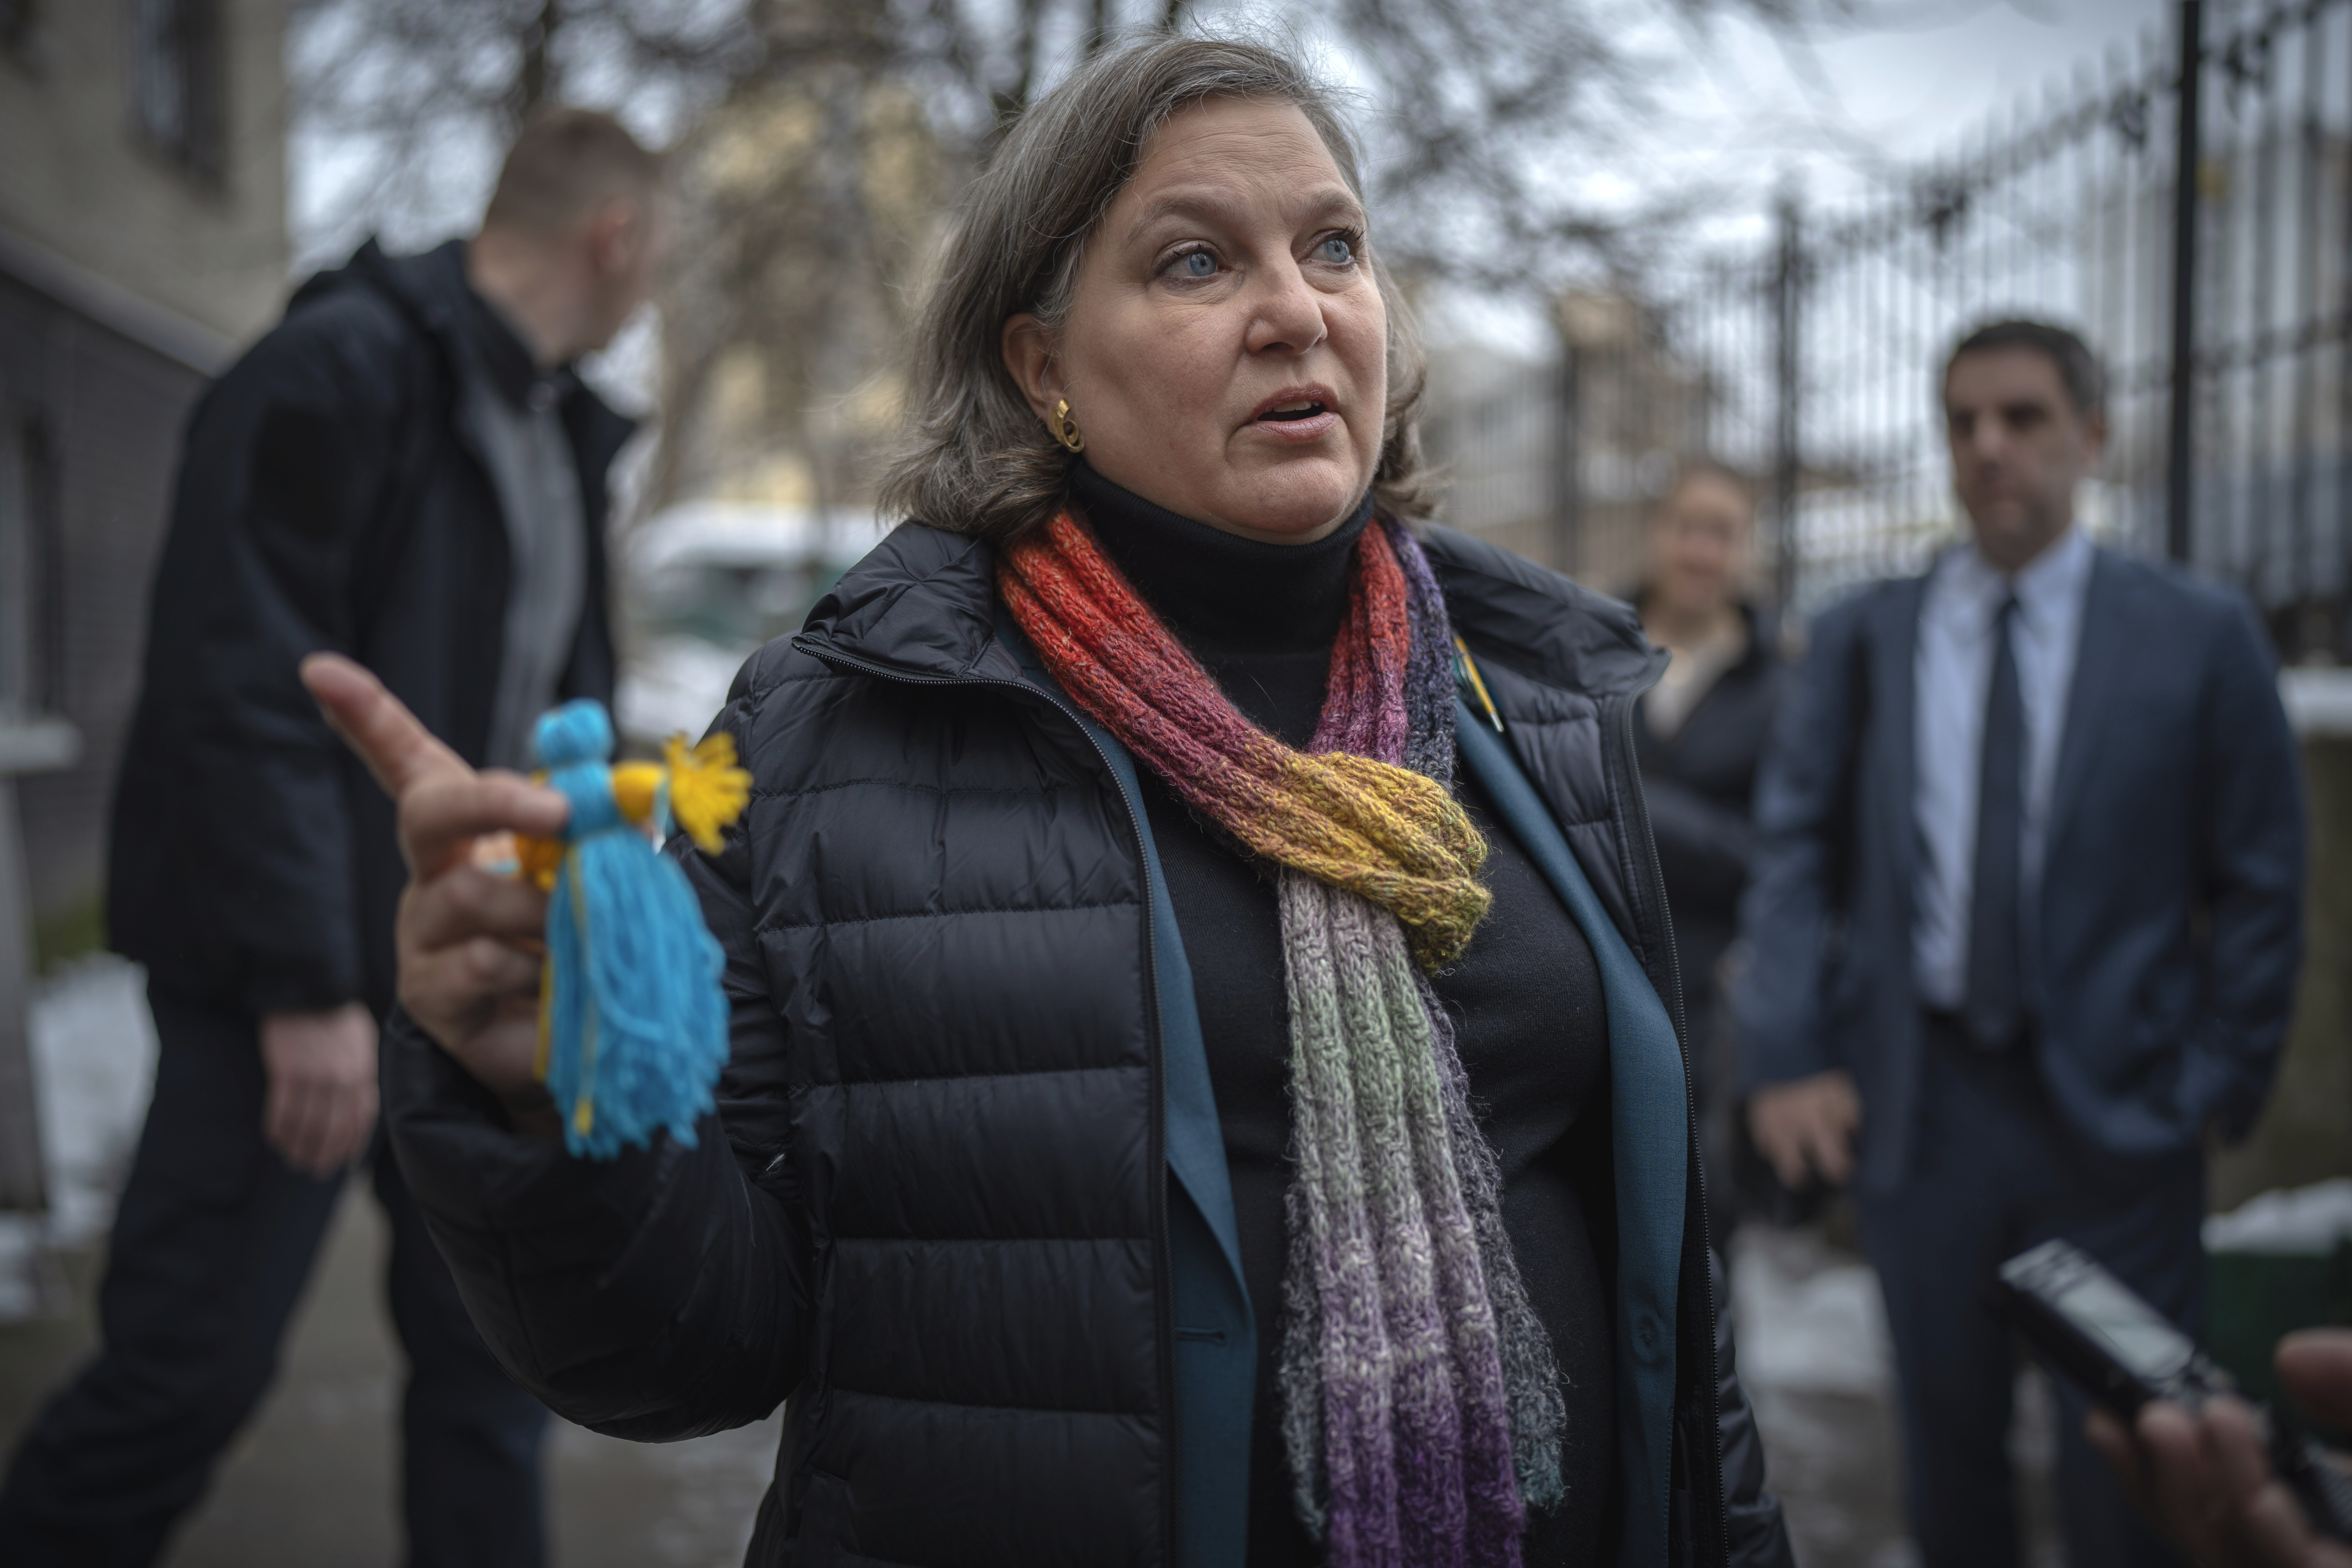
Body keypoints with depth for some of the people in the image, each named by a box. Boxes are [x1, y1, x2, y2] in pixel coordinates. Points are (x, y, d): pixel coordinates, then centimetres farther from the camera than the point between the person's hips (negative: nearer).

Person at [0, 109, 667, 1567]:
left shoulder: (562, 427, 13)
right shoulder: (340, 370, -13)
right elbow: (244, 692, -19)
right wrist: (307, 988, -21)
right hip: (307, 977, -8)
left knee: (492, 1351, 10)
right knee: (197, 1361, -2)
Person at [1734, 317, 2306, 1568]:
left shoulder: (2200, 636, -1)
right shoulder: (1862, 636, 4)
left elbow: (2258, 884, 2)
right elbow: (1794, 850, 3)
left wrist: (2221, 1085, -3)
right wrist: (1788, 1058, -7)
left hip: (2118, 1112, -1)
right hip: (1919, 1100, 2)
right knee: (1946, 1444, 12)